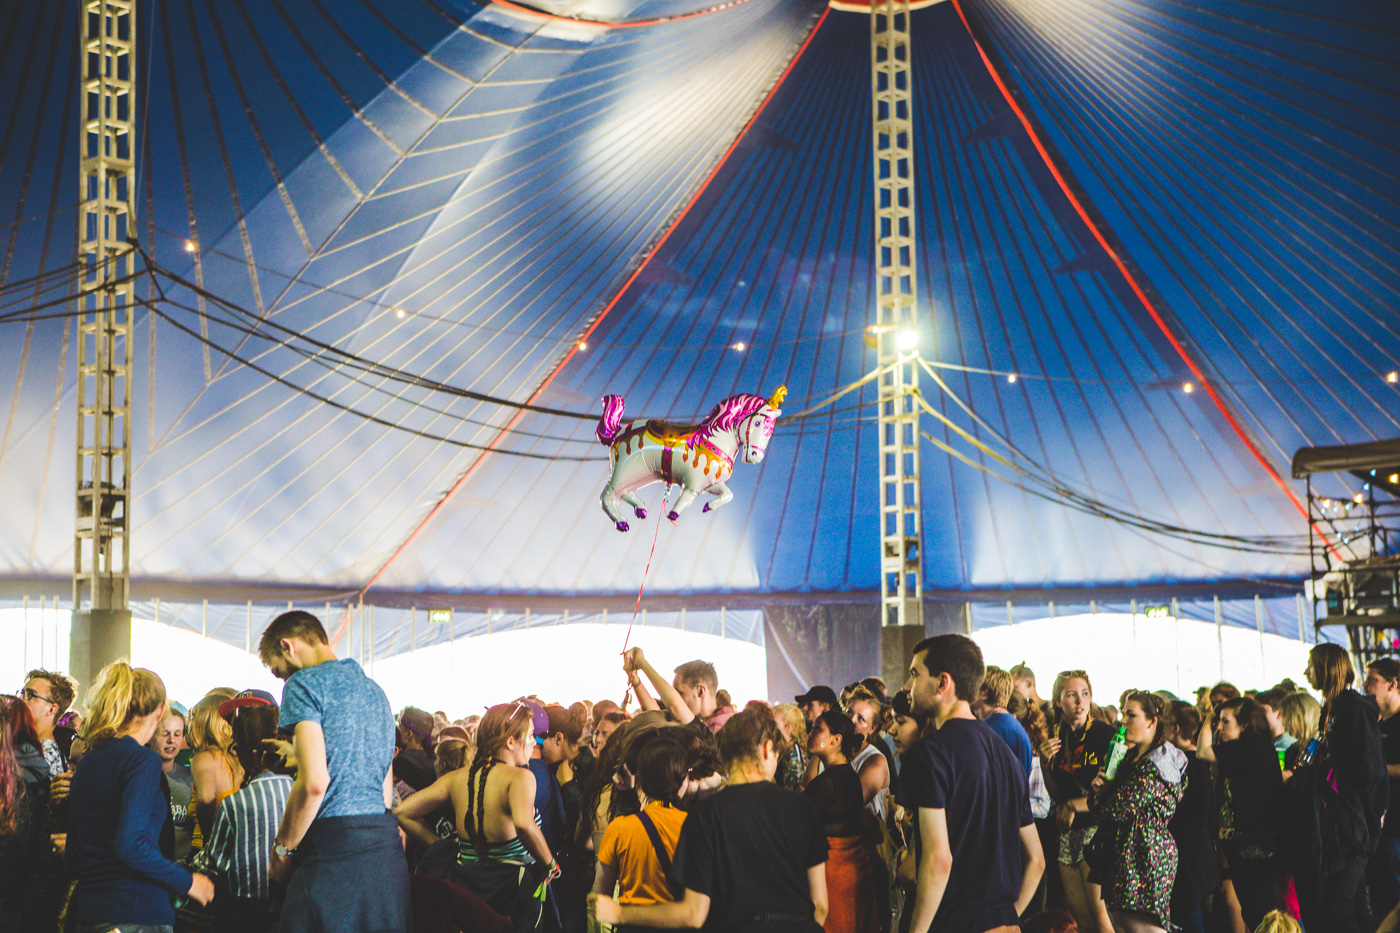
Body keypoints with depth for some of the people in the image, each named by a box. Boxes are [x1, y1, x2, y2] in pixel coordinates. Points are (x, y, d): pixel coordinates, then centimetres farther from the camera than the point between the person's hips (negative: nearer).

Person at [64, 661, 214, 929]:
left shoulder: (86, 762, 13)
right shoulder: (142, 760, -11)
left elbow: (73, 856, 17)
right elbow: (130, 844, -22)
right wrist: (187, 882, -12)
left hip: (89, 908, 8)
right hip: (136, 914, -8)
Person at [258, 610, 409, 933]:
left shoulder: (305, 684, -6)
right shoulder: (374, 689, 21)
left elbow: (314, 781, -17)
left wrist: (282, 849, -6)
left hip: (334, 846, -8)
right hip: (386, 843, 8)